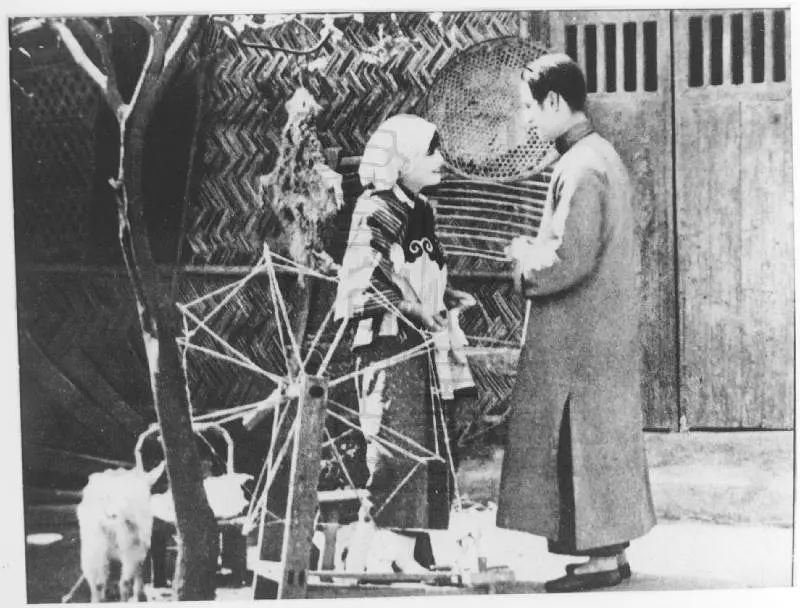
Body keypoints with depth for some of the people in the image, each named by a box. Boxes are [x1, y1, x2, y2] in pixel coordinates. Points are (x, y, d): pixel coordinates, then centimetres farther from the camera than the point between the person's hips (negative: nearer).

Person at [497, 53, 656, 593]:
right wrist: (537, 251, 11)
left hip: (579, 331, -10)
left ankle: (602, 557, 4)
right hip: (610, 322, 10)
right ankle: (611, 547, 21)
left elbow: (573, 258, -23)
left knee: (585, 437, -3)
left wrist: (527, 269, -6)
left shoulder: (578, 167, -18)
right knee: (605, 436, 14)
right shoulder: (603, 153, 13)